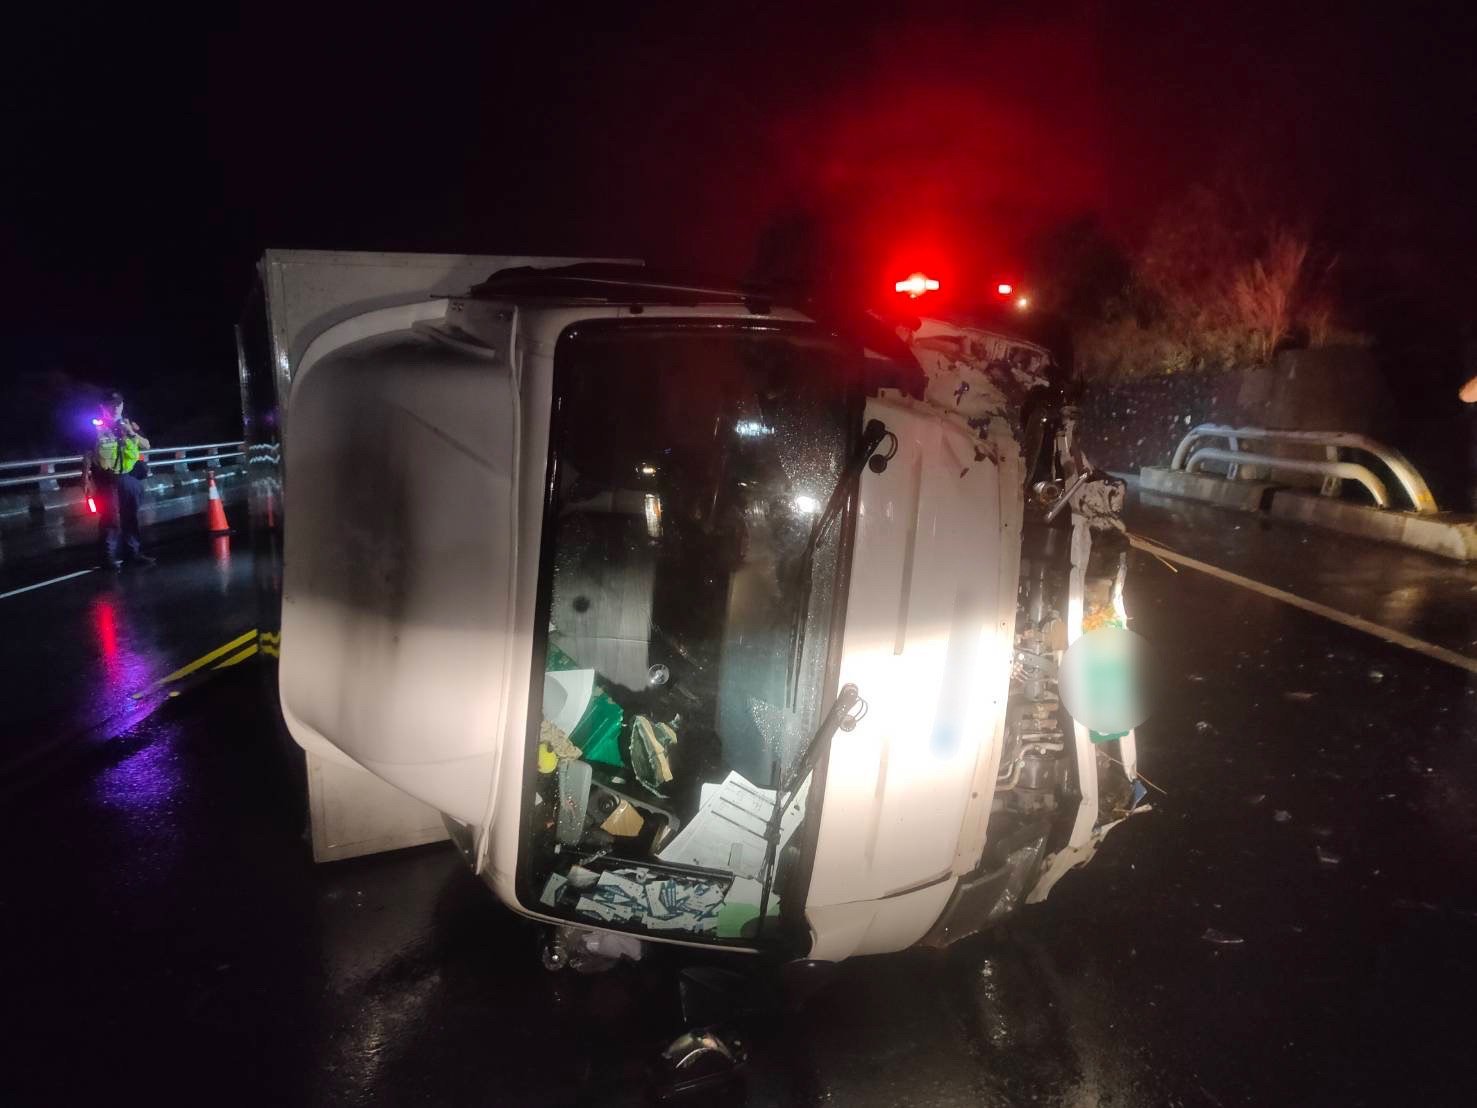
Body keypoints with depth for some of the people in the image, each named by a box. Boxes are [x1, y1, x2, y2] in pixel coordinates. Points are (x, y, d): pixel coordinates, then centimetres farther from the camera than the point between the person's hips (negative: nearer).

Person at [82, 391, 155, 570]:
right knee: (110, 518, -5)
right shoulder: (96, 427, -5)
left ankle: (134, 552, 17)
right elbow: (87, 455, -4)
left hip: (127, 477, 4)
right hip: (106, 479, -4)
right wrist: (86, 479, -9)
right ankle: (110, 556, 1)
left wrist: (132, 433, -11)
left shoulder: (129, 425, 8)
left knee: (130, 517, 9)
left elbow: (146, 445, 6)